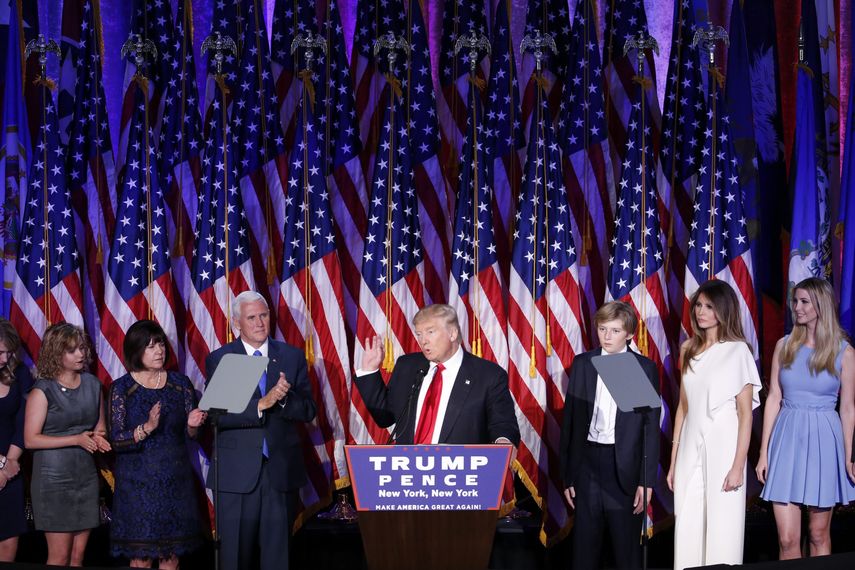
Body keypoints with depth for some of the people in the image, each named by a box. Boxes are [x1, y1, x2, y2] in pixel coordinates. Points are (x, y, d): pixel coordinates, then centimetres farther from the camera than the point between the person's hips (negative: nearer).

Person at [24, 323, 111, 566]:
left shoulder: (92, 384, 9)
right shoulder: (43, 390, -8)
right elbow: (30, 439, -13)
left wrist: (98, 437, -1)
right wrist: (77, 439, -16)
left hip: (86, 476, 5)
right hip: (54, 479, -5)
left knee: (78, 554, 7)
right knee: (60, 557, -3)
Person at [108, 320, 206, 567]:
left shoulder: (180, 383, 6)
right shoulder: (122, 388, -3)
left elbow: (191, 434, 8)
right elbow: (116, 440, -9)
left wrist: (193, 424, -14)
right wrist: (147, 428, -25)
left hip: (175, 481, 3)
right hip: (137, 482, -3)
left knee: (172, 554, 5)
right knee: (140, 557, -1)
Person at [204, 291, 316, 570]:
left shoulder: (293, 356, 6)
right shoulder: (218, 359, 0)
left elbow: (308, 410, 2)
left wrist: (283, 399, -18)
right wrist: (262, 404, -22)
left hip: (281, 470, 2)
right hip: (237, 472, -2)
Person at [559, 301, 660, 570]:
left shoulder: (645, 368, -1)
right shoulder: (582, 364, 6)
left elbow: (651, 426, -2)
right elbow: (569, 420, 7)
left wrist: (647, 479, -7)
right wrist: (567, 474, 4)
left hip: (625, 467, -2)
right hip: (587, 463, 2)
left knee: (627, 548, 5)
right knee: (584, 547, 9)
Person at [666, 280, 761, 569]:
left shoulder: (737, 351, -6)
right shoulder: (689, 349, 10)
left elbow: (746, 413, -7)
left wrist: (738, 466, -12)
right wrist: (673, 461, 12)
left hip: (722, 448, -5)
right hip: (691, 450, 5)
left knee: (722, 532, 1)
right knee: (687, 532, 5)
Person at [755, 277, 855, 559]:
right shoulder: (784, 346, 5)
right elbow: (773, 399, 5)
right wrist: (764, 452, 3)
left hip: (823, 441, -1)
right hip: (787, 439, 1)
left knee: (819, 534, 8)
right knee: (787, 539, -3)